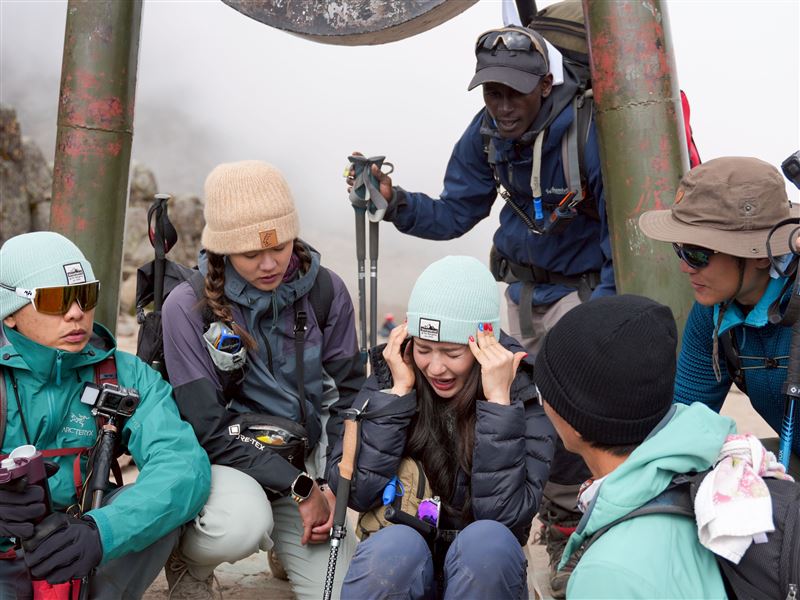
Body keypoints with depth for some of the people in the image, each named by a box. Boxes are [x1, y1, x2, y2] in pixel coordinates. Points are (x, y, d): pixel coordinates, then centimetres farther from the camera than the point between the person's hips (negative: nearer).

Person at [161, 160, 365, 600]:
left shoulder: (325, 291, -6)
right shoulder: (188, 306, -14)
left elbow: (348, 395, 1)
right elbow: (210, 431, -14)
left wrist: (331, 487, -10)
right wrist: (301, 488, -18)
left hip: (305, 461, 3)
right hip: (224, 463, -2)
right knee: (243, 525, -34)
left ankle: (286, 550, 24)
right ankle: (187, 560, 2)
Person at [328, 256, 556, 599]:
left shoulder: (524, 396, -10)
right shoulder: (388, 379, -5)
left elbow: (505, 514, -19)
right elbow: (355, 493, -14)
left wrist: (498, 402, -23)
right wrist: (398, 391, -17)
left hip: (484, 571, 0)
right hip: (396, 569, 0)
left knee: (487, 539, -31)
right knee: (396, 544, -32)